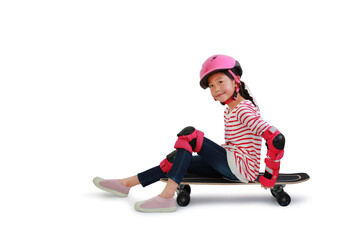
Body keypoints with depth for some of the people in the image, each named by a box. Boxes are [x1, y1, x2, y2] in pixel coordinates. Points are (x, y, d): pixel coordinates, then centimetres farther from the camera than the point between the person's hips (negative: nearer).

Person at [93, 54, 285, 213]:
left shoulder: (244, 109, -13)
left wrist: (269, 175, -17)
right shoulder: (229, 110, 17)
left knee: (189, 135, -20)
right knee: (178, 158, 6)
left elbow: (276, 138, -22)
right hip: (231, 166, 9)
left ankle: (166, 197, -23)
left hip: (244, 167, -9)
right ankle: (126, 183, 10)